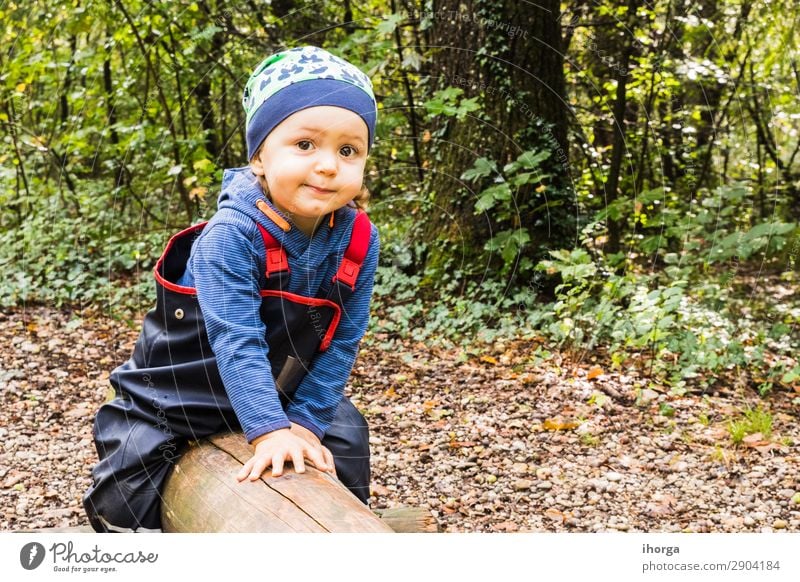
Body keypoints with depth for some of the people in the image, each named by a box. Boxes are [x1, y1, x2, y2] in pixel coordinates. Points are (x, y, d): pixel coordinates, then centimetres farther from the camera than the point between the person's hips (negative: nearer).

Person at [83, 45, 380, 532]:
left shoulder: (360, 242, -16)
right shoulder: (231, 235, -33)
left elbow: (341, 343, -10)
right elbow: (236, 342, -35)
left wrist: (305, 419, -16)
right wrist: (268, 430, -40)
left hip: (285, 386, 5)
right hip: (184, 387, -4)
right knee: (126, 492, -5)